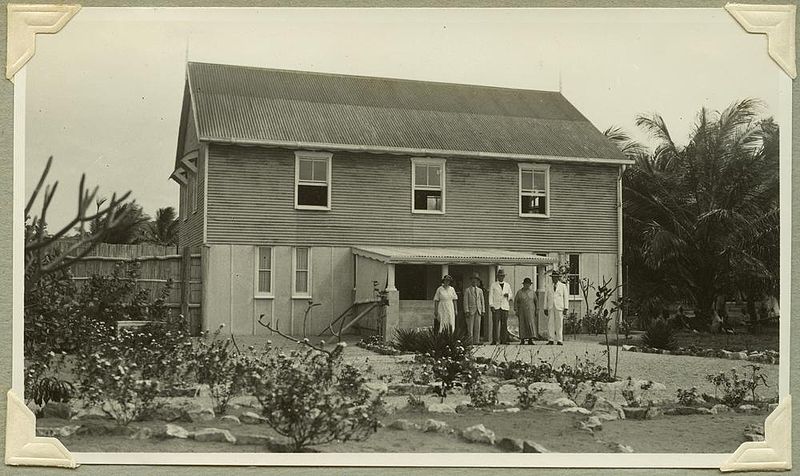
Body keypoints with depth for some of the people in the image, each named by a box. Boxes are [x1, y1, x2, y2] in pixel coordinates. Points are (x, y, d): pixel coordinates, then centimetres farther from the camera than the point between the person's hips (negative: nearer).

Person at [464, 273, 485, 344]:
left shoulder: (480, 290, 13)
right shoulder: (467, 290, 2)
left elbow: (482, 301, 14)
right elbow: (465, 301, -2)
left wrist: (483, 311, 5)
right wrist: (466, 311, -10)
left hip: (478, 311, 4)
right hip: (471, 310, -4)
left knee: (477, 327, 1)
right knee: (470, 327, -4)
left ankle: (476, 341, 4)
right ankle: (470, 341, -2)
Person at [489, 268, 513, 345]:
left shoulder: (507, 285, 15)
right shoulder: (493, 285, 8)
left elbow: (511, 296, 21)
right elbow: (491, 296, 4)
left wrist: (508, 295, -4)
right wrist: (491, 306, -7)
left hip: (505, 307, 2)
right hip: (496, 307, -2)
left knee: (504, 324, -1)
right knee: (495, 324, -8)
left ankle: (503, 340, 3)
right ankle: (494, 340, -8)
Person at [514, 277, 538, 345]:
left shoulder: (532, 292, 4)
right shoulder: (519, 292, 0)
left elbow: (536, 301, 10)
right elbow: (516, 301, 1)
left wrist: (537, 310, 3)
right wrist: (516, 311, -5)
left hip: (530, 311, 1)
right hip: (522, 311, -1)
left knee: (531, 324, -10)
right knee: (522, 325, -1)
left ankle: (530, 340, -10)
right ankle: (522, 340, 6)